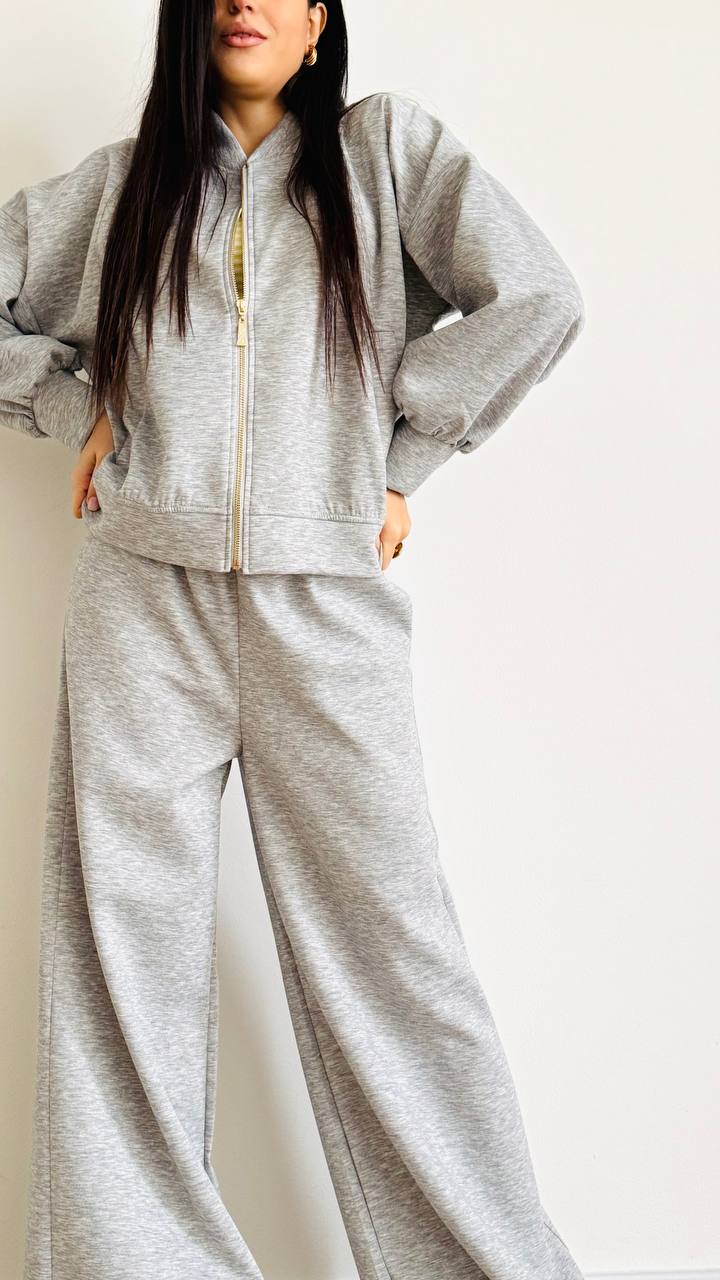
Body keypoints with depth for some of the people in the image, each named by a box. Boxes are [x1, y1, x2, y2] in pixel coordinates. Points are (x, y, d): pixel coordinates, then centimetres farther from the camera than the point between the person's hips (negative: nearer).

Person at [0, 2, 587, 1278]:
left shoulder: (385, 147, 10)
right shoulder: (121, 181, 16)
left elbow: (536, 299, -1)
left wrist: (400, 458, 0)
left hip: (326, 606, -2)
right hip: (144, 600, 3)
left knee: (388, 945, -1)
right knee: (123, 955, 2)